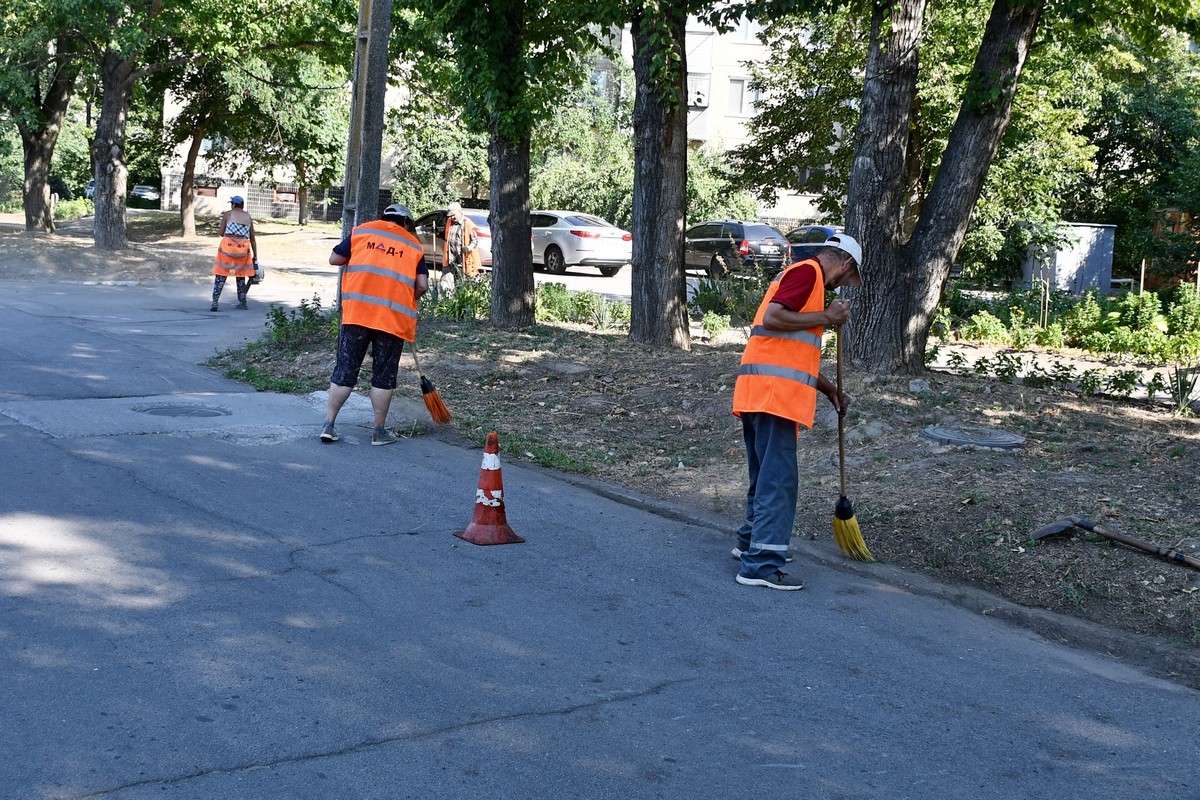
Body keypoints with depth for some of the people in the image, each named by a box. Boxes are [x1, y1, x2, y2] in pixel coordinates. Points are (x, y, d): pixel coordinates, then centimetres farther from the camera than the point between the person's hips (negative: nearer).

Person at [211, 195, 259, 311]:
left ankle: (215, 303, -9)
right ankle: (242, 303, 23)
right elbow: (253, 239, 13)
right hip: (243, 247, 2)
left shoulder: (227, 214, 6)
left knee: (221, 275, 2)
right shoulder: (248, 217, 14)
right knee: (241, 275, 19)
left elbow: (221, 233, 5)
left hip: (228, 245, -2)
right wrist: (255, 257, 16)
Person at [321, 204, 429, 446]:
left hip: (356, 312, 1)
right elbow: (422, 286, 1)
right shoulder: (414, 245, 11)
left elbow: (335, 259, 10)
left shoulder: (361, 231, 11)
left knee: (345, 370, 7)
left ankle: (329, 425, 8)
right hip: (393, 317, -1)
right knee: (383, 376, 7)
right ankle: (380, 431, 13)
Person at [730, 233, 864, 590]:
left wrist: (831, 391, 27)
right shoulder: (808, 271, -6)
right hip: (774, 393, -10)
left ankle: (752, 542, 35)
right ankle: (761, 565, -9)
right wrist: (826, 317, -12)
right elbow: (772, 318, -20)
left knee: (766, 475, 22)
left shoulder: (802, 275, 25)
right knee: (779, 480, -9)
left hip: (758, 393, 10)